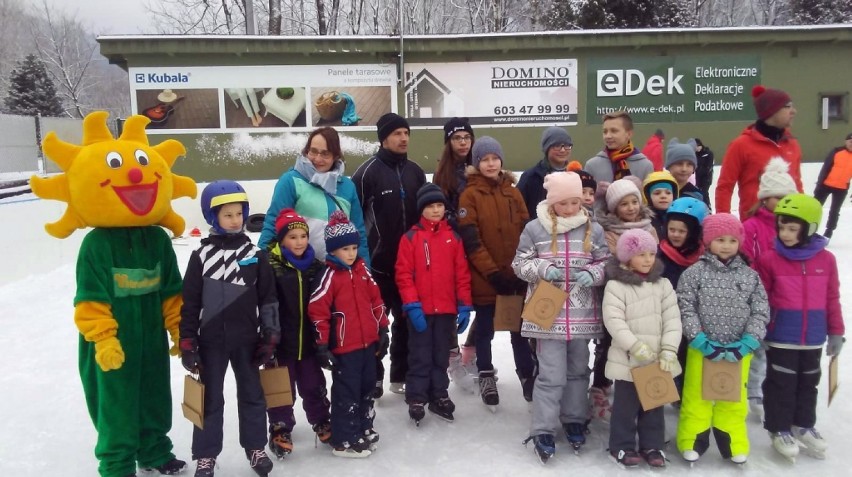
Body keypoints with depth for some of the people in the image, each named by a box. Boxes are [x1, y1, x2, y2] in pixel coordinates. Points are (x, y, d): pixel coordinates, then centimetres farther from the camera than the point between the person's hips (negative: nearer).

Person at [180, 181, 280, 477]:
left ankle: (255, 448, 29)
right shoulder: (201, 256, -3)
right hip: (211, 340, -1)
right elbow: (189, 302, -1)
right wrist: (187, 342, -3)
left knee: (252, 394, 13)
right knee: (210, 399, 10)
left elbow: (268, 299, 3)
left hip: (247, 339, 1)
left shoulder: (255, 255, 0)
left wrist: (270, 337, 0)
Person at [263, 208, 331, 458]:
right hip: (281, 341, -4)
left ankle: (322, 423, 35)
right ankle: (280, 430, 27)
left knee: (314, 386, 18)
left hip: (308, 340, 4)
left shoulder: (316, 266, 2)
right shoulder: (271, 267, -13)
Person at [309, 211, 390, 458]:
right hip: (344, 347, -7)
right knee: (346, 392, 2)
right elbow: (317, 311, -14)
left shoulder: (362, 270, 7)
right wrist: (322, 345, -14)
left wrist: (382, 330, 12)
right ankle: (343, 440, 15)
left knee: (367, 387, 19)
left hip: (369, 342, 7)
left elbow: (376, 300, 13)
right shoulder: (329, 276, -13)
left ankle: (364, 428, 36)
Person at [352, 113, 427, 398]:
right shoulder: (368, 172, -10)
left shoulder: (415, 172, 7)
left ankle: (401, 375, 29)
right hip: (378, 263, -5)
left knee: (406, 320, 15)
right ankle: (372, 377, 21)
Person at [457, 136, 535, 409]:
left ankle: (527, 375, 26)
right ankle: (486, 376, 28)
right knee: (485, 329, 11)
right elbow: (470, 240, -12)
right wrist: (492, 272, -16)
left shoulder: (512, 191, 8)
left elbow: (526, 231, 9)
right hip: (484, 278, -3)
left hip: (516, 276, 3)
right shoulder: (470, 194, -5)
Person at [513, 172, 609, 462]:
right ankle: (542, 431, 10)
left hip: (582, 315, 3)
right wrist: (543, 268, -16)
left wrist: (593, 273, -12)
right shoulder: (535, 228, -4)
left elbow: (607, 264, 9)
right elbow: (519, 263, 2)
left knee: (578, 370, 17)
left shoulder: (593, 230, 1)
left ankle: (574, 420, 36)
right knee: (551, 374, -2)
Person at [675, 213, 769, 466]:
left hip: (739, 350, 3)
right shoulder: (694, 273, -7)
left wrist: (747, 343, -11)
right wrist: (702, 342, -16)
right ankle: (693, 441, 22)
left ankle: (732, 443, 30)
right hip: (702, 348, -2)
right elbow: (686, 310, -10)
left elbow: (760, 313, 1)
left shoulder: (750, 276, 2)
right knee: (697, 397, 9)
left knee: (733, 398, 16)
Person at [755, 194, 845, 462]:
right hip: (781, 338, -3)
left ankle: (804, 426, 37)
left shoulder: (826, 259, -4)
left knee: (808, 383, 19)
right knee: (781, 384, 8)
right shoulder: (770, 259, -12)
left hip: (813, 338, 3)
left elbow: (832, 298, 4)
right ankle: (779, 430, 24)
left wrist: (836, 332, 6)